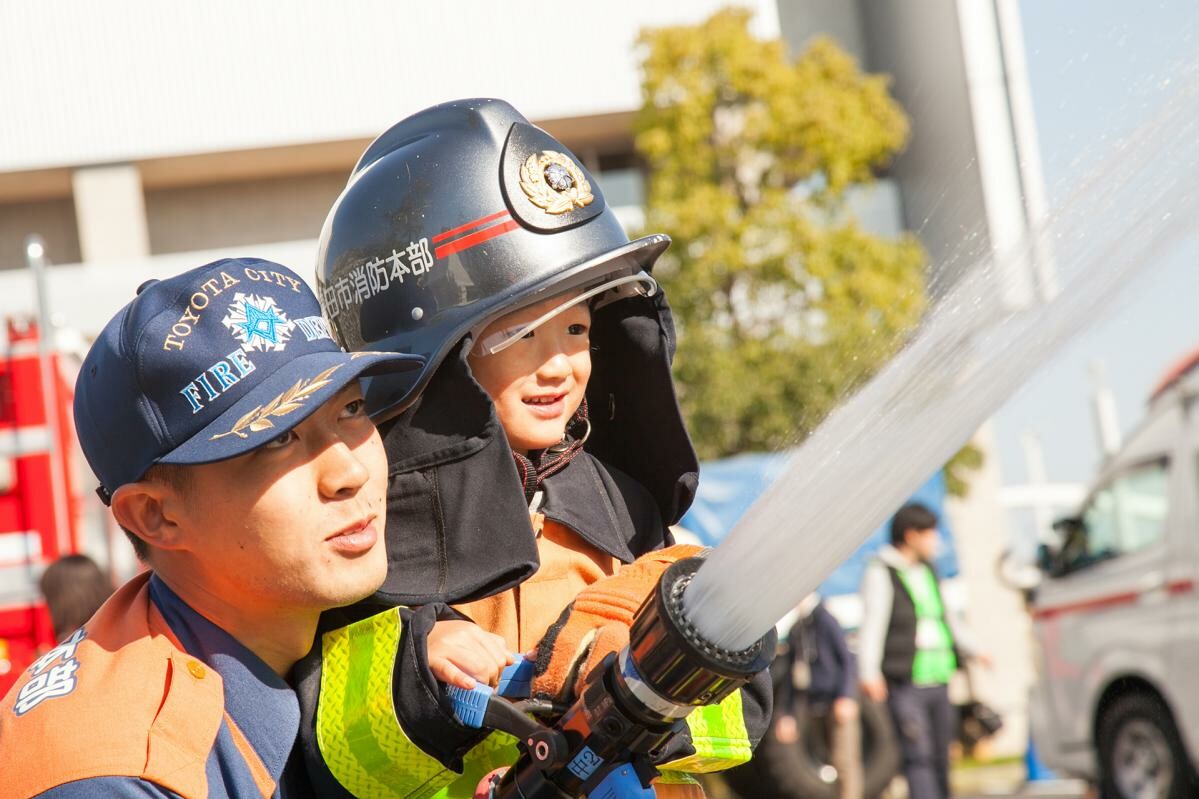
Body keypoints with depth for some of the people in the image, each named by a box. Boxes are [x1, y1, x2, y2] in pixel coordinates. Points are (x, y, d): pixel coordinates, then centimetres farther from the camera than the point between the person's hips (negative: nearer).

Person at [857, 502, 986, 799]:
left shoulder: (928, 570, 19)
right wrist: (870, 672, -25)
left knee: (940, 757, 8)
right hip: (904, 685, -7)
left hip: (938, 681, 8)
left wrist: (970, 650, 39)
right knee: (918, 755, -14)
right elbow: (872, 622, -15)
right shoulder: (881, 573, -6)